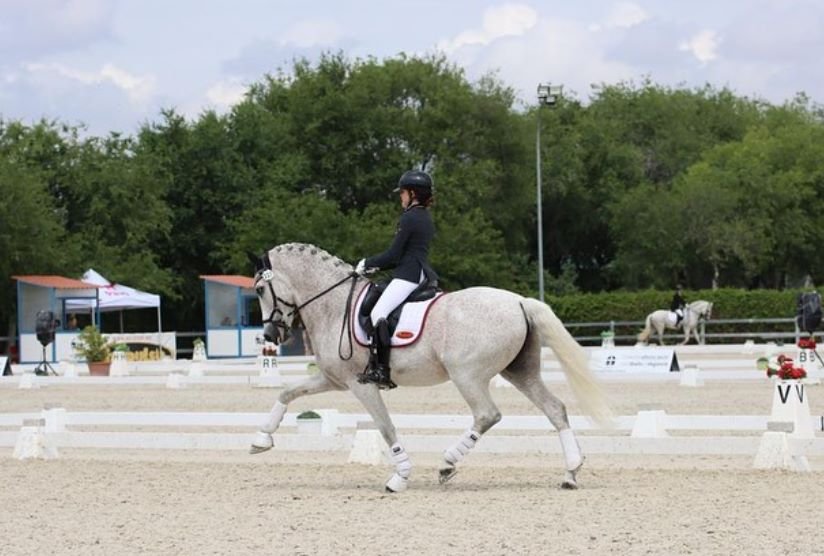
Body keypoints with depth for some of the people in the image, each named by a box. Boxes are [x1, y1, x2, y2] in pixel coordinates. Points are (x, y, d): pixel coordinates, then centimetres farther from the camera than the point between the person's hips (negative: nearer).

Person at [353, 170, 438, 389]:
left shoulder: (409, 218, -11)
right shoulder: (426, 218, 19)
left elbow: (393, 255, -12)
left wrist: (368, 263, 2)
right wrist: (377, 266, 19)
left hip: (407, 276, -11)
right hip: (423, 275, 11)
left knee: (378, 313, -21)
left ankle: (379, 370, -31)